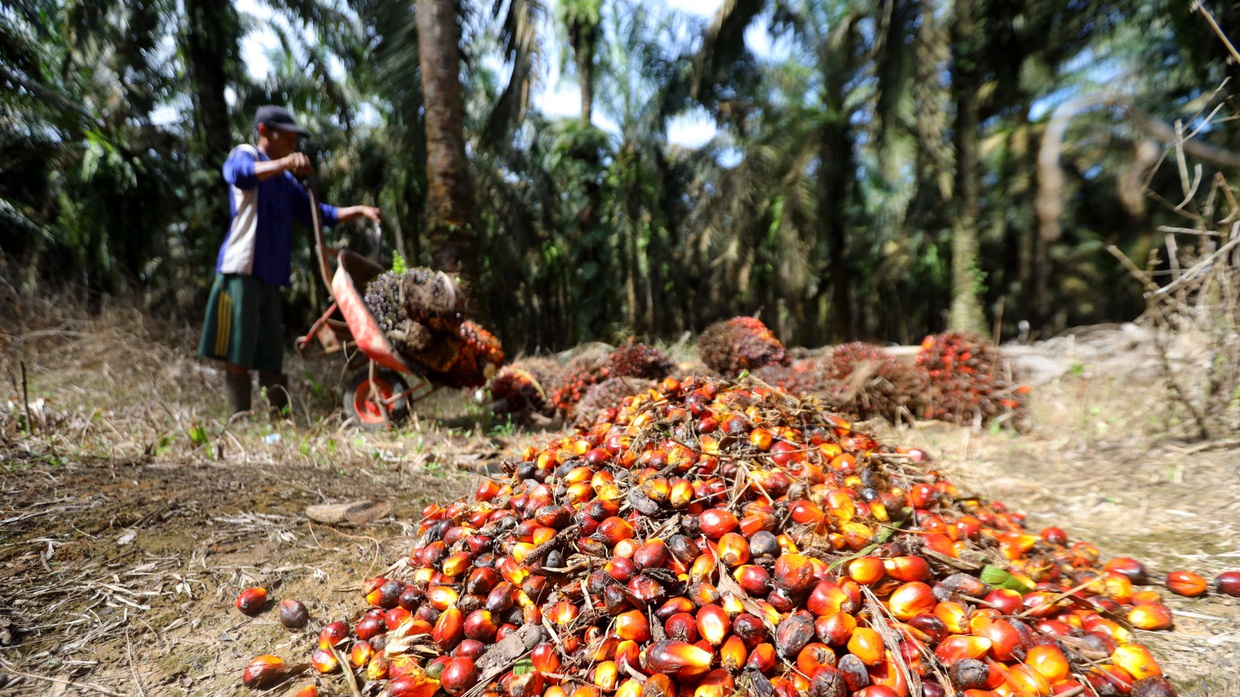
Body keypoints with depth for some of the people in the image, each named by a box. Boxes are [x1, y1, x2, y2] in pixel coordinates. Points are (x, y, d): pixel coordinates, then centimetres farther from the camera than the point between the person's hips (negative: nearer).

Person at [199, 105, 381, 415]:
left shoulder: (286, 180, 24)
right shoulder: (244, 154, 2)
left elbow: (316, 213, 24)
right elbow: (239, 173, -22)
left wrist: (358, 210, 9)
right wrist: (284, 163, -41)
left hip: (271, 273, 7)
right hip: (241, 268, -7)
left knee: (271, 355, 7)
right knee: (238, 352, -5)